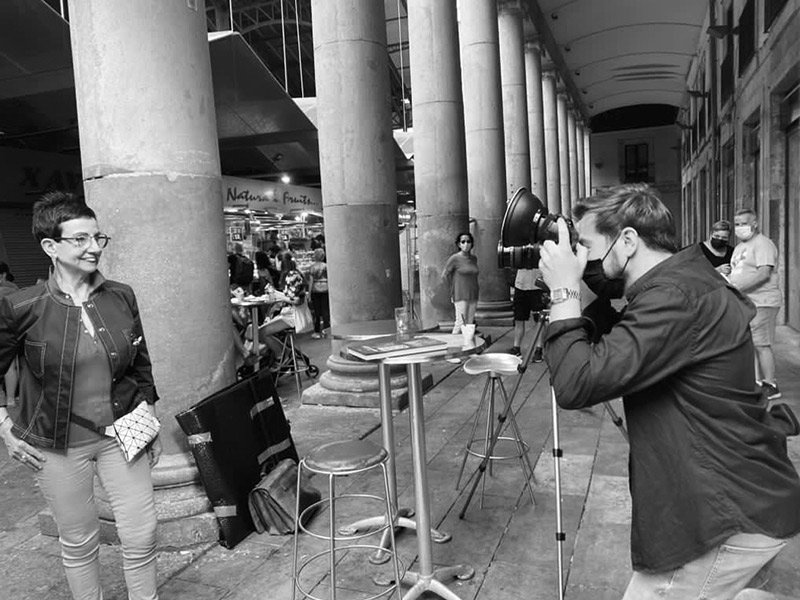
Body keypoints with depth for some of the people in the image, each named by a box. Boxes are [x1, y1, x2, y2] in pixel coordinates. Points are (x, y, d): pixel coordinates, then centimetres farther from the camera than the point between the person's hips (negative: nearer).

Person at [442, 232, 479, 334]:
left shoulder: (474, 258, 10)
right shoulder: (454, 258, -9)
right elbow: (444, 275, -4)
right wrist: (452, 290, 1)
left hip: (472, 296, 6)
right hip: (461, 296, -6)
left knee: (470, 323, 5)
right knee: (461, 323, -12)